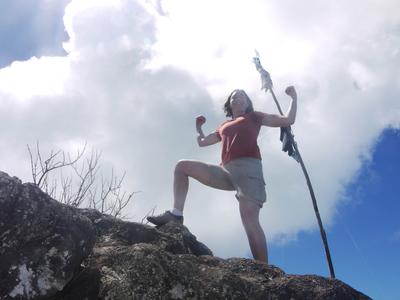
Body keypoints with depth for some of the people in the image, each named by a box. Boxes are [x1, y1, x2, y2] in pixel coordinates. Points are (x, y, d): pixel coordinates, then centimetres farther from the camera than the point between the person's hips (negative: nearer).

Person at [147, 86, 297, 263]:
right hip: (226, 171, 6)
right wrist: (198, 127, 36)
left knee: (249, 219, -23)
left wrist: (294, 97, 12)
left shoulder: (253, 117, 20)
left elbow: (288, 120, 15)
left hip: (248, 167, -5)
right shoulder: (224, 127, 32)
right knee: (182, 166, 2)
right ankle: (176, 214, -9)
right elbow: (202, 142, 41)